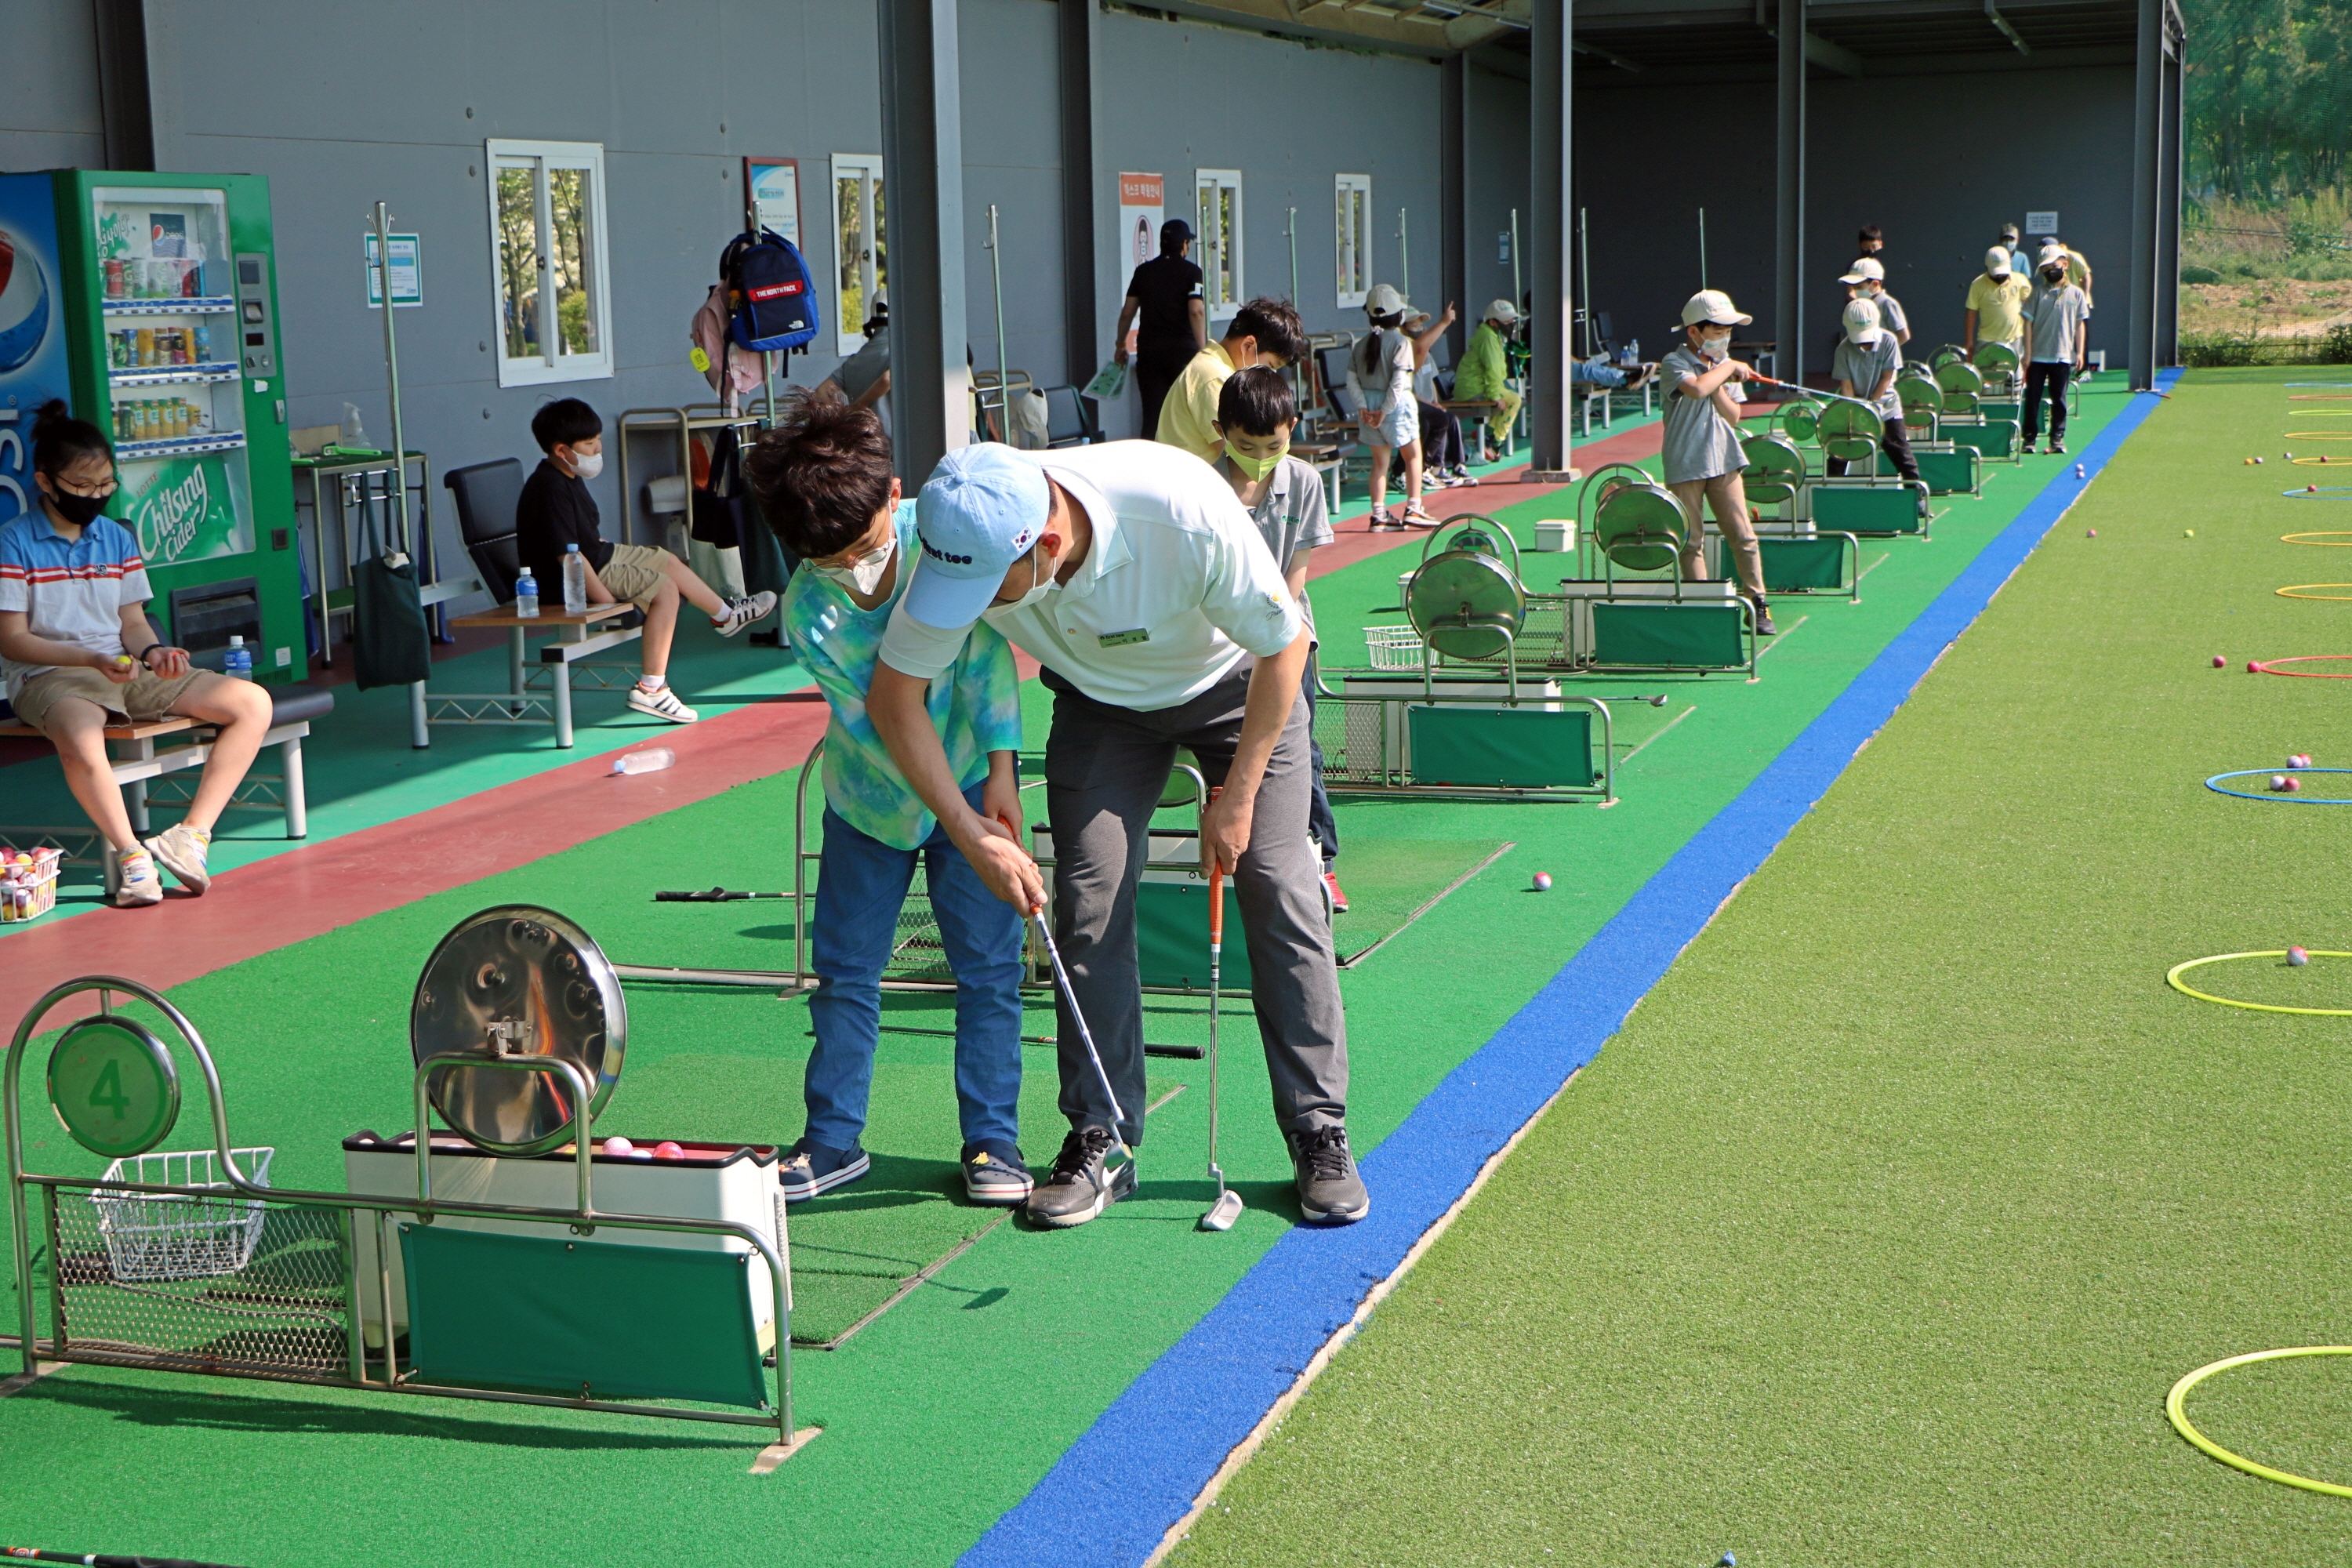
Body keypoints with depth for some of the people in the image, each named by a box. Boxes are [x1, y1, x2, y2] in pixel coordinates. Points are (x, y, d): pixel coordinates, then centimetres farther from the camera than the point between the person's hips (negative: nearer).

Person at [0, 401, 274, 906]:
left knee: (252, 702, -11)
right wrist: (93, 660, -19)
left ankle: (192, 833, -18)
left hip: (126, 671, 6)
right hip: (48, 677, -6)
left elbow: (132, 622, 15)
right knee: (80, 740, -43)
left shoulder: (118, 539, 14)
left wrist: (153, 650, -10)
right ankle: (130, 853, -24)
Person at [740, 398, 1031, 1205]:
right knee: (845, 966, 5)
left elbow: (984, 652, -12)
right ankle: (833, 1140, 17)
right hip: (872, 794, 1)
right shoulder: (808, 613, -22)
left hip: (972, 776, 0)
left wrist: (1000, 771, -15)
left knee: (988, 963, -1)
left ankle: (992, 1139, 9)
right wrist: (953, 814, -28)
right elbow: (879, 726, -22)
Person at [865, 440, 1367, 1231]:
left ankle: (1320, 1135, 1)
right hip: (1099, 700, 3)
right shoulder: (965, 544, -31)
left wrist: (1238, 796, -18)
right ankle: (1100, 1143, 4)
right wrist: (973, 835, -20)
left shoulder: (1189, 514, -42)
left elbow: (1284, 646, -23)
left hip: (1238, 684, -3)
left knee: (1279, 890, -9)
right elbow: (893, 699, -16)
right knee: (1089, 905, -7)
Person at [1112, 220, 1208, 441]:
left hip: (1149, 350, 3)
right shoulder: (1191, 271, -2)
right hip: (1182, 349, -3)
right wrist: (1203, 349, -14)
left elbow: (1127, 313, 12)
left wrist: (1120, 344, 24)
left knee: (1152, 414, 2)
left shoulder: (1143, 271, 10)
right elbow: (1196, 311, -14)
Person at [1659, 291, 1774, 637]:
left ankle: (1758, 604, 8)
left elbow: (1733, 417, 5)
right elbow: (1697, 389, -29)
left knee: (1743, 536, 0)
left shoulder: (1724, 365, 11)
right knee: (1691, 540, 1)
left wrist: (1718, 386, -10)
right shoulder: (1674, 363, -7)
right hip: (1685, 464, -4)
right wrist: (1728, 368, -14)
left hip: (1724, 460, 4)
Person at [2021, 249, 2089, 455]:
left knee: (2059, 399, 5)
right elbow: (2028, 322, 1)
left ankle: (2058, 438, 11)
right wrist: (2028, 352, -6)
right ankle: (2029, 438, 8)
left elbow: (2080, 324, 7)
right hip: (2037, 356, 0)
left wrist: (2080, 352, 0)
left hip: (2062, 356, 0)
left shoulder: (2075, 294, 5)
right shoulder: (2038, 292, 2)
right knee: (2032, 398, 2)